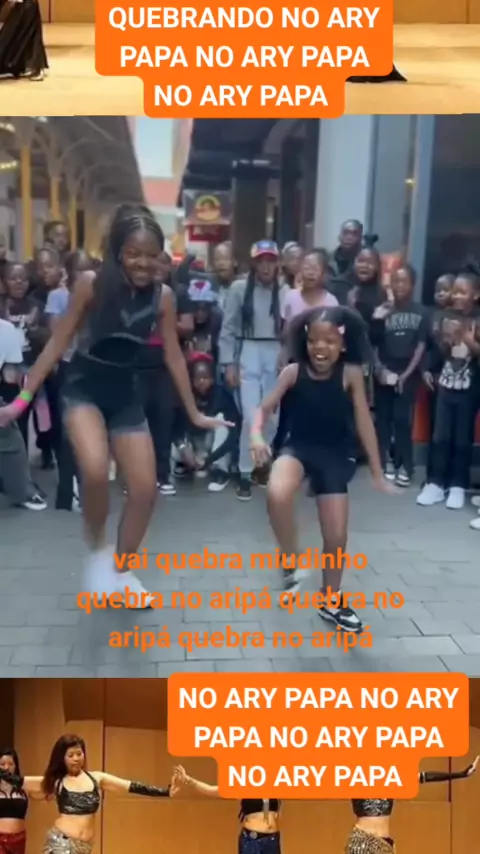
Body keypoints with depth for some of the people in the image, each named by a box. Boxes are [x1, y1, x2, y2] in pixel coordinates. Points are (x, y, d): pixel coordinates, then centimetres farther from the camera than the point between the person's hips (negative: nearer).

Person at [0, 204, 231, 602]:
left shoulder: (163, 297, -7)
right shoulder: (91, 283, -15)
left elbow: (174, 356, 3)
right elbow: (58, 343, -9)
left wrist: (194, 413, 9)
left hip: (126, 395, 4)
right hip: (83, 389, -4)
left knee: (146, 491, 3)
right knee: (95, 472, -31)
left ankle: (121, 571, 26)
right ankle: (98, 549, -1)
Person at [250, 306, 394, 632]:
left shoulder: (351, 374, -14)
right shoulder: (294, 372, -12)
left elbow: (364, 423, -9)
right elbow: (265, 408, -9)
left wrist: (377, 473, -5)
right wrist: (257, 434, -31)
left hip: (335, 457, 1)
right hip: (298, 448, 0)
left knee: (337, 537, 4)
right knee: (277, 494, -35)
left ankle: (331, 601, 32)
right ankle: (291, 561, -6)